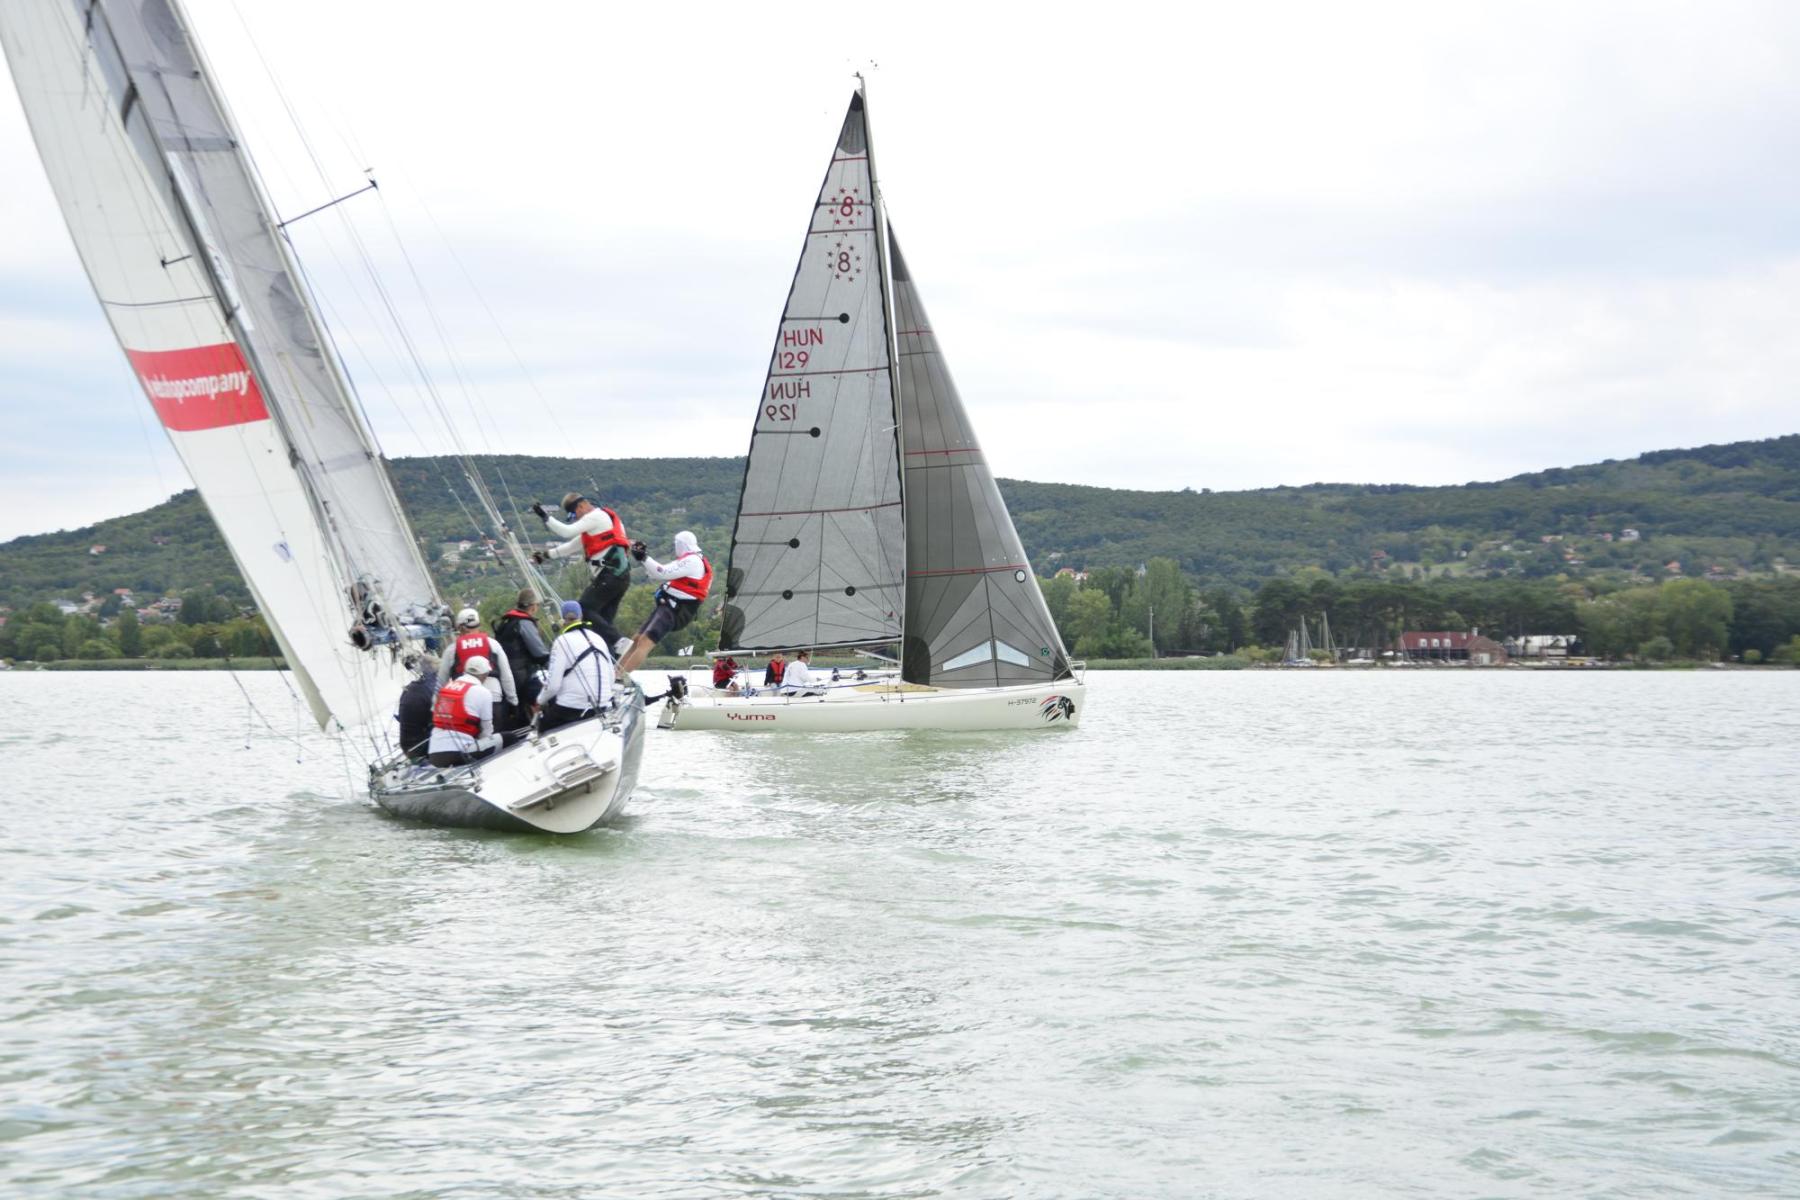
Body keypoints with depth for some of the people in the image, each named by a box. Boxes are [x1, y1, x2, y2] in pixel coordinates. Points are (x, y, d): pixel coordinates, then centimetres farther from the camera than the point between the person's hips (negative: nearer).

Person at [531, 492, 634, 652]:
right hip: (622, 576, 10)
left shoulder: (595, 517, -3)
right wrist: (547, 554, 26)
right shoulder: (602, 518, 26)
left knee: (584, 610, -10)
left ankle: (619, 642, -21)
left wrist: (546, 518, -4)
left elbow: (567, 531, -13)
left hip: (610, 575, -10)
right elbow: (574, 546, 30)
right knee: (604, 619, 7)